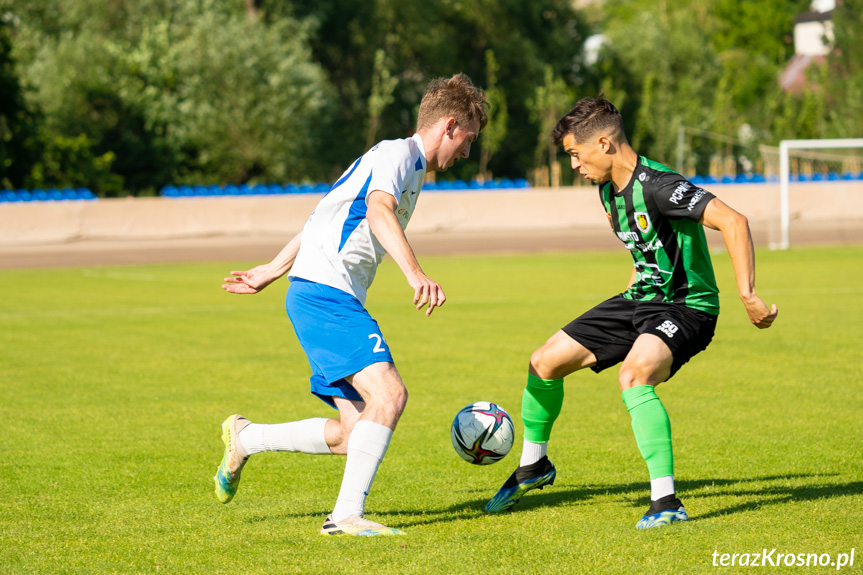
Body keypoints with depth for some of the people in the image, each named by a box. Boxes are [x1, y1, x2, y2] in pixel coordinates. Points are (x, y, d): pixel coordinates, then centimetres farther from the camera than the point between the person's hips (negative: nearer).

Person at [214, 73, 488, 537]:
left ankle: (245, 438, 17)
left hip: (335, 300, 10)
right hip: (325, 293, -10)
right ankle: (346, 516, -22)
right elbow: (379, 212, -28)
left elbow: (327, 219, 32)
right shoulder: (396, 154, -6)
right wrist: (415, 273, -43)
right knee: (389, 393, -23)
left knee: (355, 434, 1)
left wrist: (270, 272, 37)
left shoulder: (411, 167, 25)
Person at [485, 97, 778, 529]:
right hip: (640, 300, 9)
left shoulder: (658, 186, -25)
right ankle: (533, 465, 32)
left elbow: (733, 222, -32)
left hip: (687, 307, -9)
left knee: (633, 375, -37)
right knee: (544, 363, 6)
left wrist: (747, 296, -37)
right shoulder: (609, 189, 5)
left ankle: (666, 501, -33)